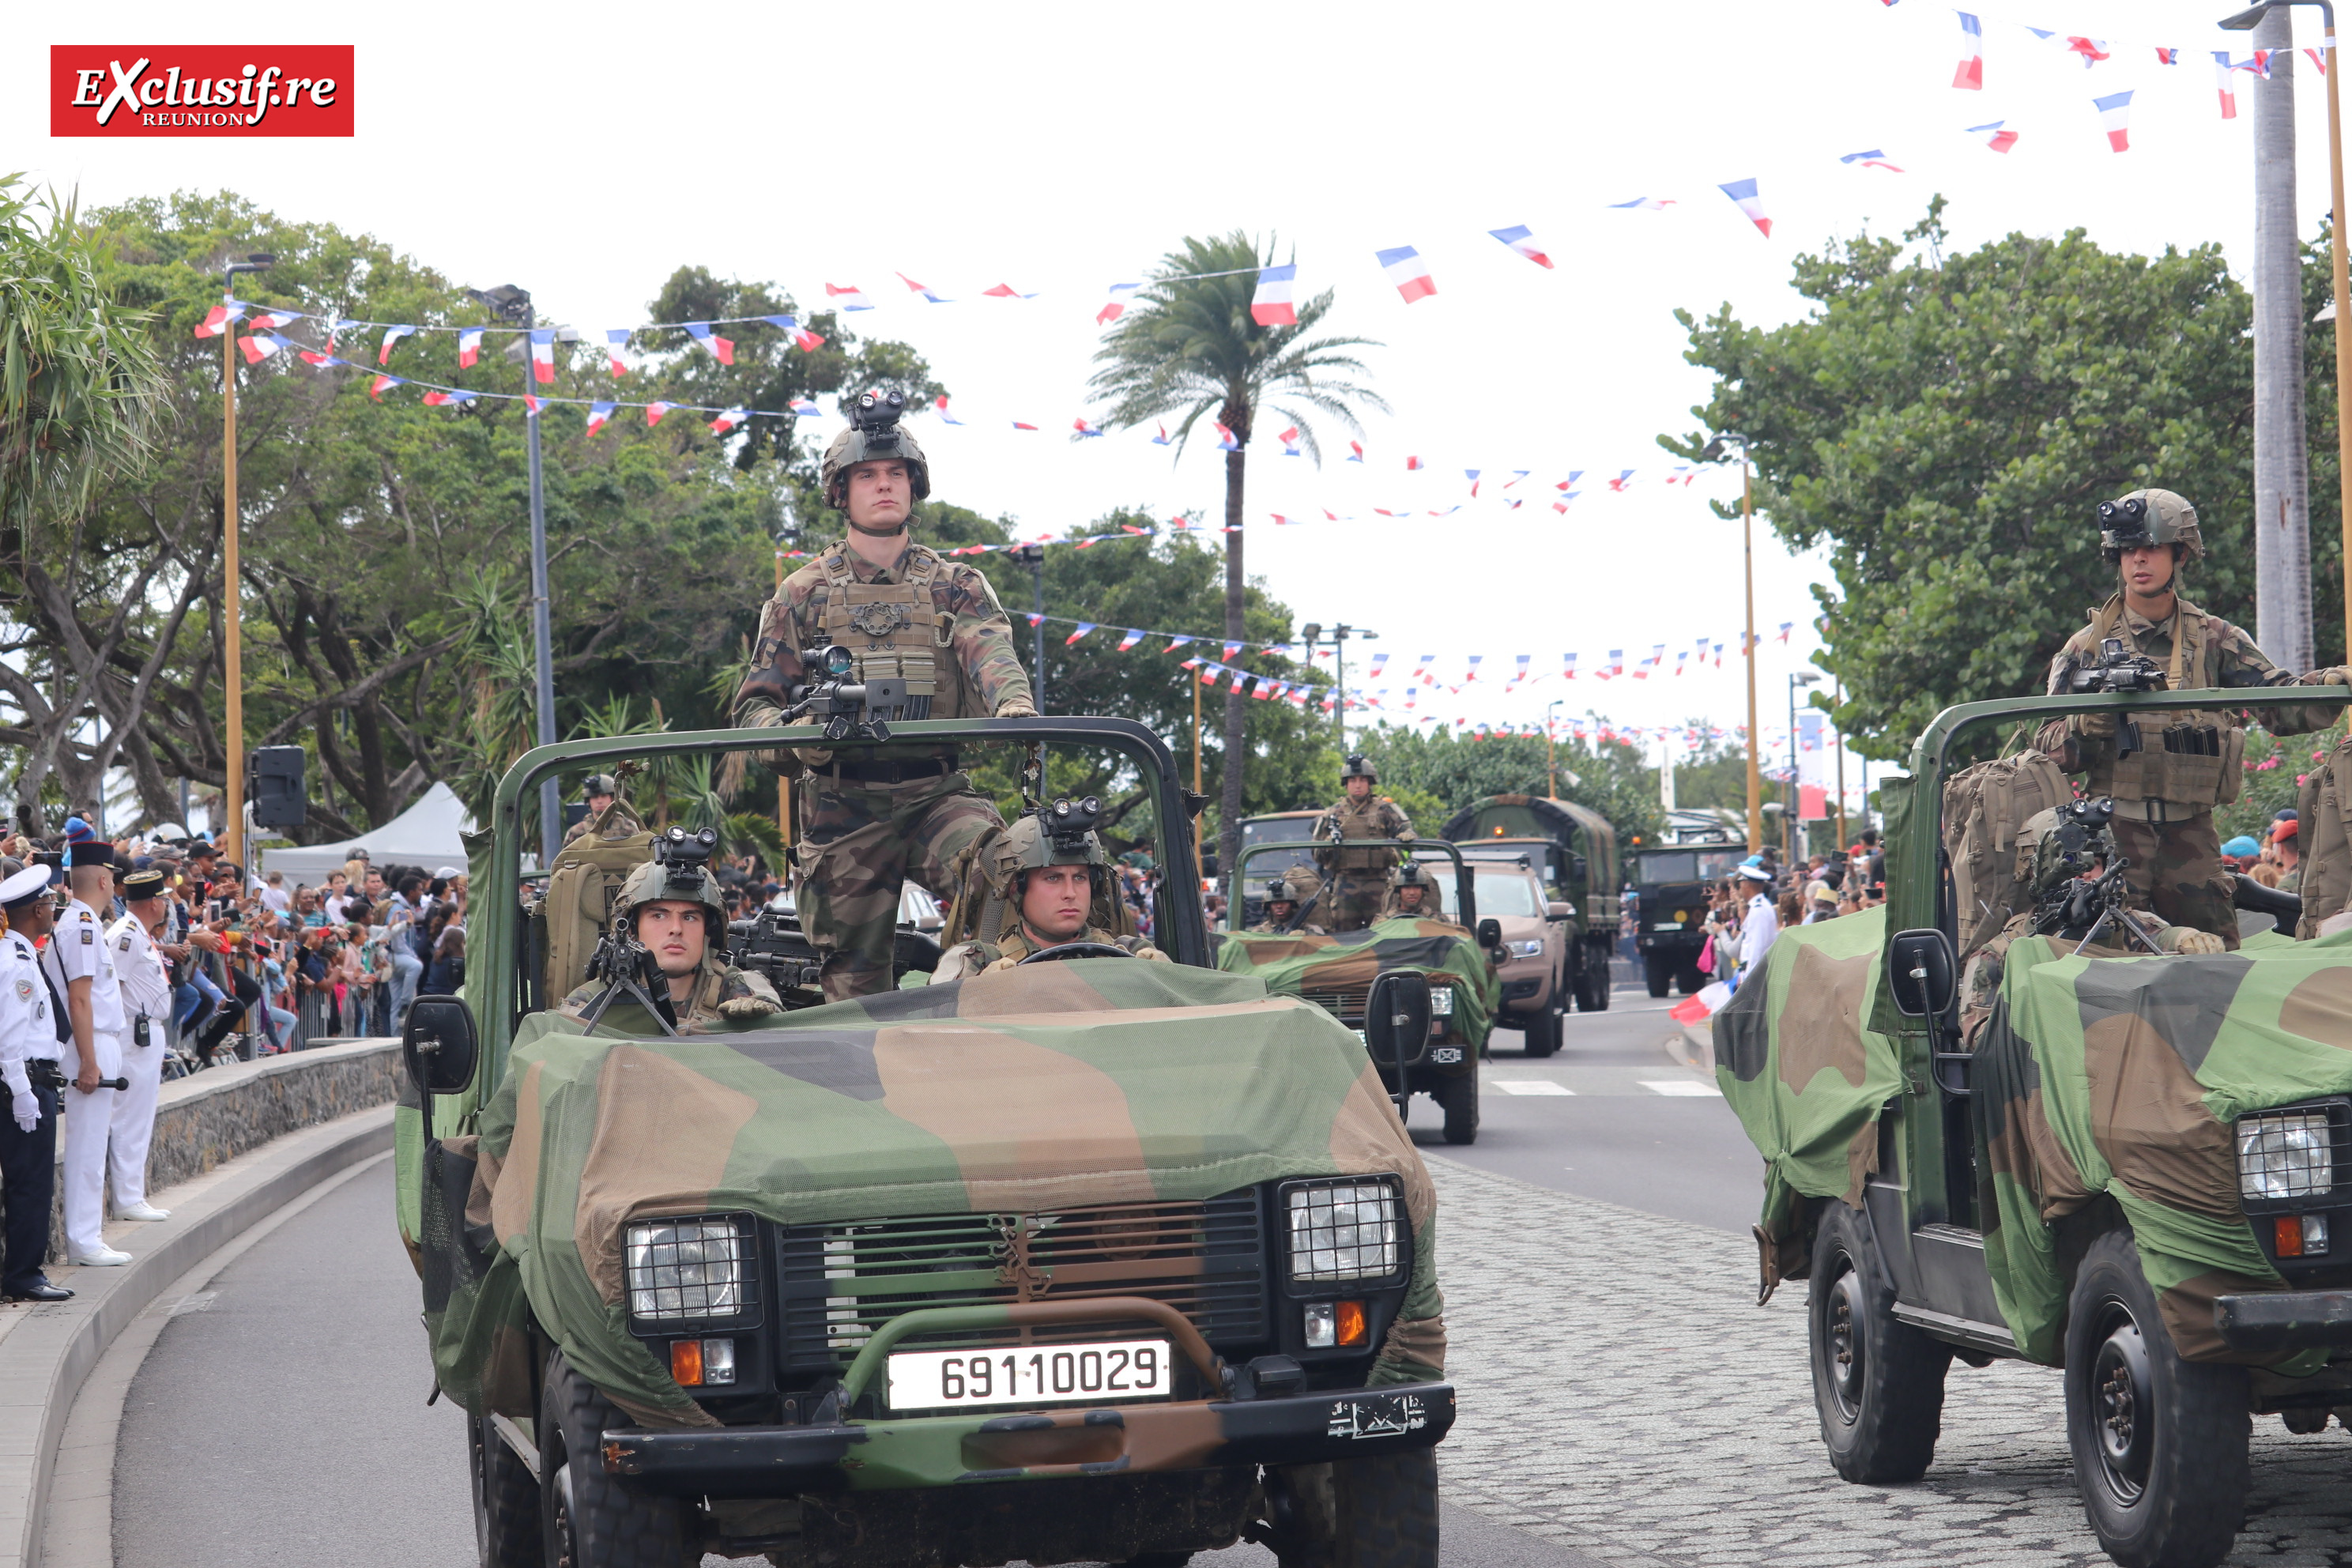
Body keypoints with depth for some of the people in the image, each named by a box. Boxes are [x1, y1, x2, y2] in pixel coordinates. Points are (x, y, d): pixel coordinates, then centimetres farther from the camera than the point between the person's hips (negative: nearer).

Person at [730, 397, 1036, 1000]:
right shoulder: (804, 594, 11)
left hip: (936, 791, 0)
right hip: (842, 807, 0)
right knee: (852, 981, 0)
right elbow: (755, 705, 9)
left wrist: (1012, 701, -35)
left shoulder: (954, 586, 11)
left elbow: (989, 651, -10)